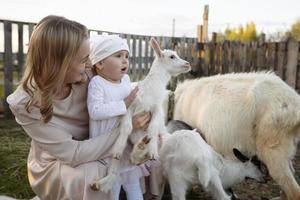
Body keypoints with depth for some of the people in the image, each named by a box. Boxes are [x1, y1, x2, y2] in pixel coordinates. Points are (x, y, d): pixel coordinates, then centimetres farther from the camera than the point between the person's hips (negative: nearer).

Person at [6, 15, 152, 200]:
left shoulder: (86, 76, -17)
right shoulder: (25, 104, -26)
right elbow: (73, 153, -28)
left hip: (91, 148, 5)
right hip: (54, 166, -4)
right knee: (97, 174, -33)